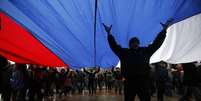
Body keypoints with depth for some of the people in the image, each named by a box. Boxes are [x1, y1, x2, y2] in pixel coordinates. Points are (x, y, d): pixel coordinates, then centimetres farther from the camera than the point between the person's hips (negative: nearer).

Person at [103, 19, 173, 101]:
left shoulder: (145, 51, 13)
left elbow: (156, 43, 15)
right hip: (129, 82, -1)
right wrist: (109, 34, 5)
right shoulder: (124, 52, 9)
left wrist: (164, 30, 14)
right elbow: (114, 46, 8)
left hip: (143, 82, 1)